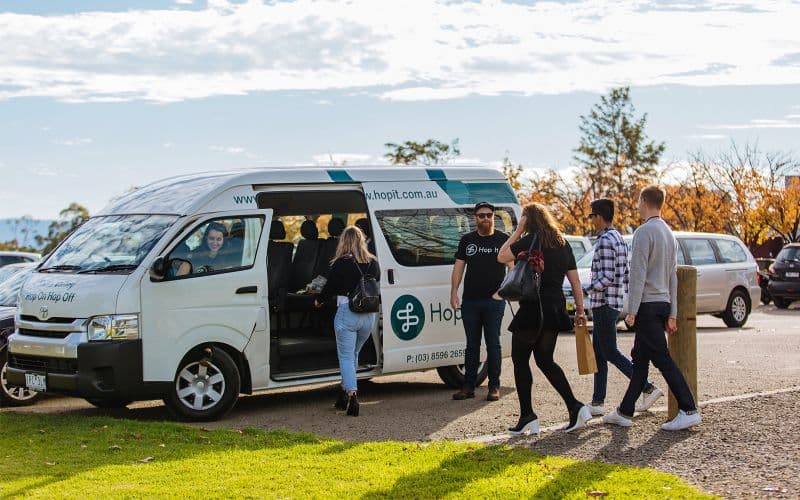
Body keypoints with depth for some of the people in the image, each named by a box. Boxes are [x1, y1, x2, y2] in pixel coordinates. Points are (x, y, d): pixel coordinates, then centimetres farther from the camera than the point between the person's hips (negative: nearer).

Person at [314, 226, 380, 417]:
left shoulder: (342, 263, -10)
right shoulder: (373, 263, 6)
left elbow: (330, 287, -3)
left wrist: (319, 301, 16)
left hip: (347, 314, -5)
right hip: (369, 315, 5)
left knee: (346, 356, 0)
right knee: (353, 354, 19)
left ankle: (352, 393, -18)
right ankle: (344, 395, 26)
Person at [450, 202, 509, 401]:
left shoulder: (503, 239, 5)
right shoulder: (467, 240, 12)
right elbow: (458, 266, 11)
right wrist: (454, 291, 2)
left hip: (494, 300, -2)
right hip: (469, 300, 3)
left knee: (493, 343, 0)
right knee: (472, 344, 7)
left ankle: (494, 387, 6)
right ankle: (468, 387, 12)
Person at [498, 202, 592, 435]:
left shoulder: (531, 241, -10)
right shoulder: (563, 244, 11)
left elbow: (502, 256, -6)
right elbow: (575, 281, 12)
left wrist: (518, 231, -1)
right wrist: (580, 310, 17)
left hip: (533, 308, -7)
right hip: (556, 308, 7)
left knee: (520, 360, 6)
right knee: (545, 360, 17)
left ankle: (527, 416, 4)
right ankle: (575, 408, 5)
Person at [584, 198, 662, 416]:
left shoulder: (605, 241, -16)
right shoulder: (618, 239, 14)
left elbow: (606, 278, -23)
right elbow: (626, 275, 17)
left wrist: (585, 291, -16)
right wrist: (624, 297, 21)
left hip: (604, 305, -10)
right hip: (615, 304, 10)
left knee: (611, 353, -4)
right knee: (598, 353, 10)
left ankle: (648, 388, -3)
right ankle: (598, 402, 11)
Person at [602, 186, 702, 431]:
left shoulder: (644, 232, -12)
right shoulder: (669, 233, 16)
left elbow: (638, 274, -18)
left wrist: (632, 310, -16)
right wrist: (672, 314, 18)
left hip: (647, 304, -9)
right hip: (663, 303, 9)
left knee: (662, 359, -9)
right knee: (639, 359, 12)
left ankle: (689, 410, -11)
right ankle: (624, 412, 17)